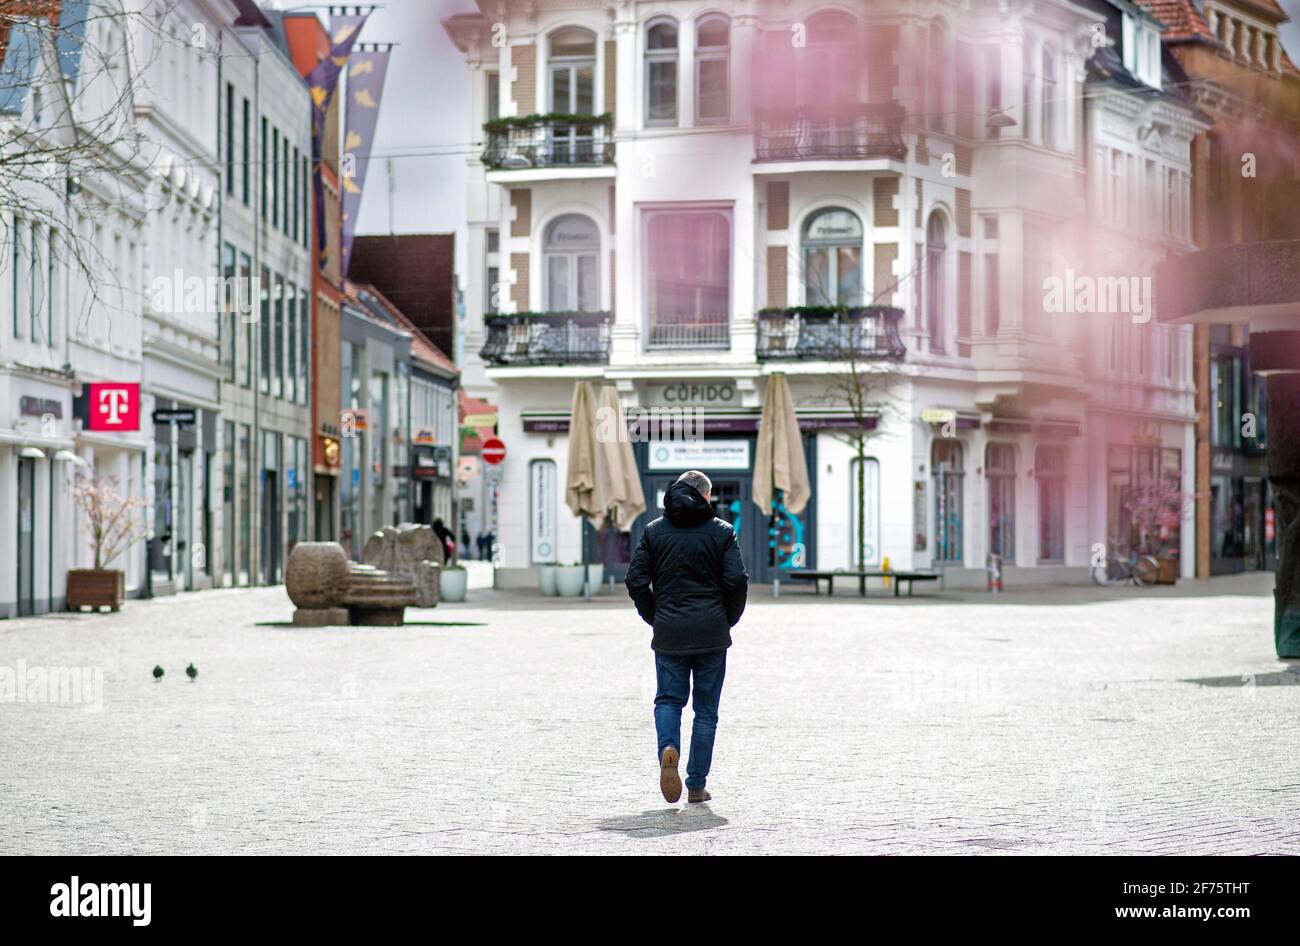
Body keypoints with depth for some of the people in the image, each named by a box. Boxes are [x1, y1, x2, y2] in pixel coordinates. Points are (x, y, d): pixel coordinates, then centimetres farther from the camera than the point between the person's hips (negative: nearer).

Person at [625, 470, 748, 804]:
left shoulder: (653, 531, 4)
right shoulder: (722, 531, 0)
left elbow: (635, 581, -1)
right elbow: (737, 581, -8)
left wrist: (654, 618, 10)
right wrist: (728, 619, 7)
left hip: (669, 634, 1)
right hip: (711, 634, -1)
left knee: (668, 700, 13)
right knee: (706, 708, 7)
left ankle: (668, 748, -18)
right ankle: (696, 785, 7)